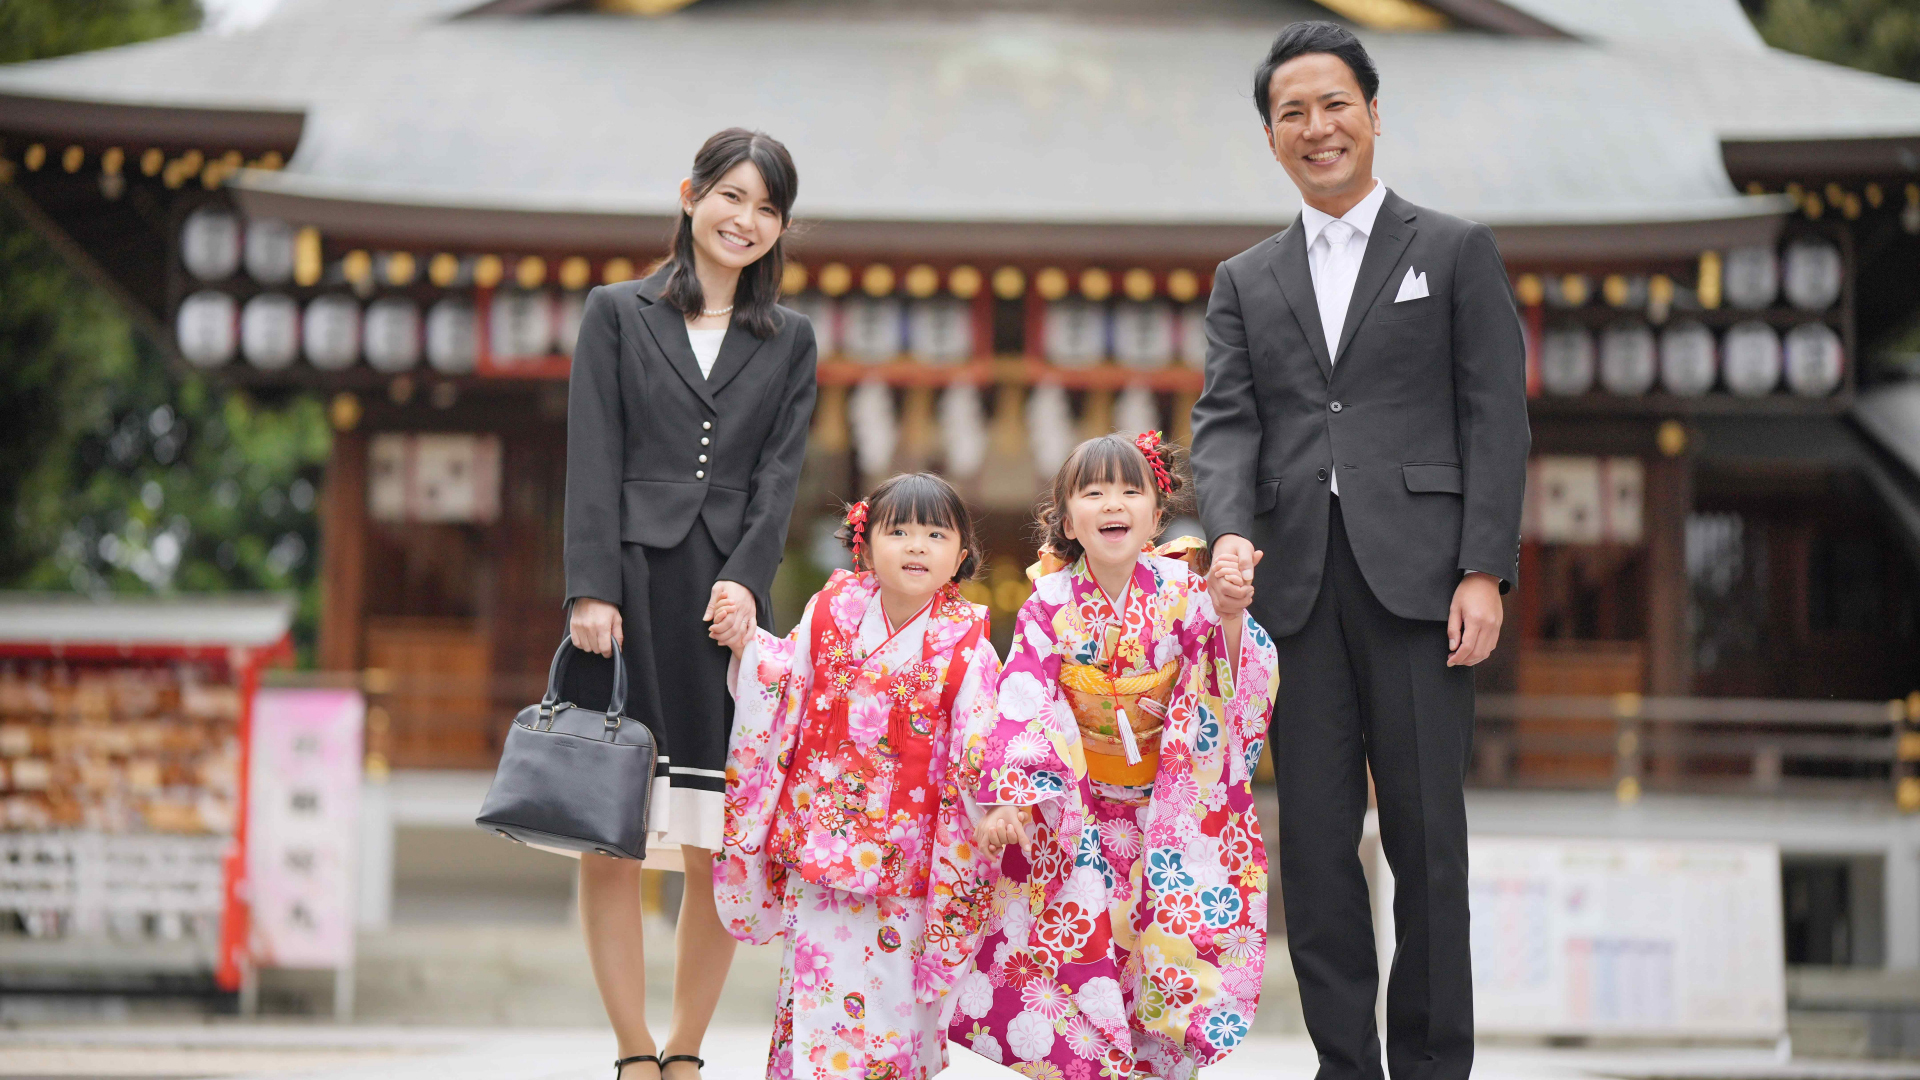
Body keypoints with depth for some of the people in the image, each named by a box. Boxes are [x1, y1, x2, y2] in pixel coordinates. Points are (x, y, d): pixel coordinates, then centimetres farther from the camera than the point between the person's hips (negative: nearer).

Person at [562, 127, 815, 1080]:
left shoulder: (790, 341, 17)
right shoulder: (618, 313, 10)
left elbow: (779, 474, 7)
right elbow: (594, 461, 2)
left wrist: (746, 579, -9)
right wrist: (592, 590, -9)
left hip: (727, 596, 2)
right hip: (630, 586, -2)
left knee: (722, 850, -2)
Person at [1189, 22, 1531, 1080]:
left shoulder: (1456, 251, 8)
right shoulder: (1245, 281, 17)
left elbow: (1495, 419, 2)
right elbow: (1225, 424, 7)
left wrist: (1484, 569, -7)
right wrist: (1232, 530, -13)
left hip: (1417, 578, -3)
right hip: (1296, 583, 3)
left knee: (1425, 830, -3)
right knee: (1314, 836, 3)